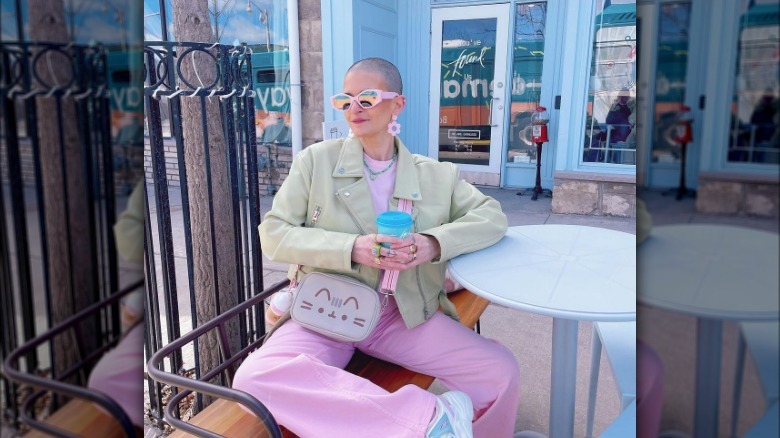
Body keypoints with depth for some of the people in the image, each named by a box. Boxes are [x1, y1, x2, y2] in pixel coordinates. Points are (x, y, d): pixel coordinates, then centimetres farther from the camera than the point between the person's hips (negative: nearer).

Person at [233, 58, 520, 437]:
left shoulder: (436, 175, 7)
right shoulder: (316, 160, 2)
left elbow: (493, 217, 3)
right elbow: (272, 235, -3)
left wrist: (434, 243, -17)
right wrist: (352, 249, -20)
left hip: (406, 315, 1)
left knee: (501, 371, -19)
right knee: (254, 378, -31)